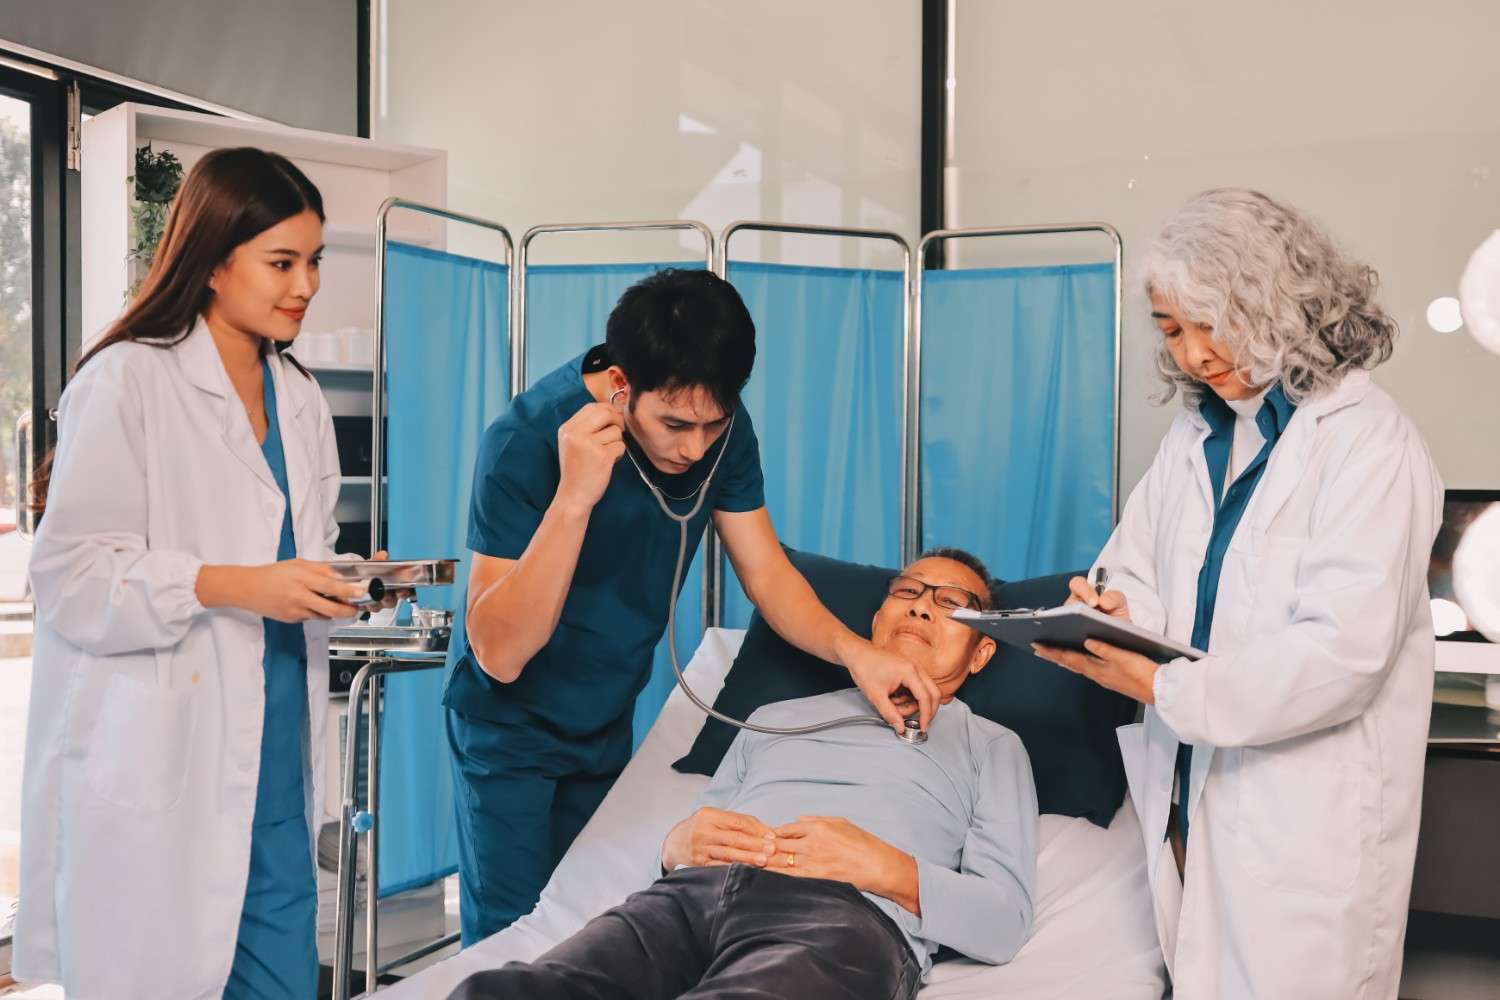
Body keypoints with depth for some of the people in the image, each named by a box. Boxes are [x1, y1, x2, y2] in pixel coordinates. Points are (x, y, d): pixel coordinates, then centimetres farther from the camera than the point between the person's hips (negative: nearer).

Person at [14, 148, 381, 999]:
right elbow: (71, 576, -11)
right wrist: (238, 585, -21)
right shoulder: (127, 380, -6)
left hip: (273, 766, 6)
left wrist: (342, 582, 0)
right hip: (158, 776, -5)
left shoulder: (301, 400, 14)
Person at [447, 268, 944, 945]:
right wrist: (573, 499, -43)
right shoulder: (527, 440, -29)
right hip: (512, 729, -5)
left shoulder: (720, 429, -13)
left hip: (608, 721, 5)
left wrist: (851, 649, -24)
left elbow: (766, 572, -5)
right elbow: (499, 654, -31)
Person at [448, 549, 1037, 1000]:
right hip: (692, 894, 3)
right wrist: (680, 844, 2)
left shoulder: (990, 745, 23)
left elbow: (1005, 921, 10)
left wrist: (886, 869, -8)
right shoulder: (775, 717, 34)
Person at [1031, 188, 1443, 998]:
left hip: (1306, 819, -6)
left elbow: (1345, 650, -20)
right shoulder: (1195, 436, 11)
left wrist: (1165, 688, -23)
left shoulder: (1369, 446, -12)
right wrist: (1116, 613, -11)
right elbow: (1138, 571, 13)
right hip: (1188, 792, 6)